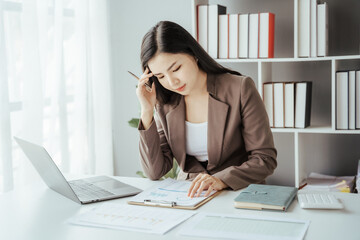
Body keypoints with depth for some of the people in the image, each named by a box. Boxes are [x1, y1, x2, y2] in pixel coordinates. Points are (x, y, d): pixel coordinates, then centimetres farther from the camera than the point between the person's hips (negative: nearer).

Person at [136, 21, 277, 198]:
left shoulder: (240, 89, -10)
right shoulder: (165, 103, 1)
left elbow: (265, 159, -9)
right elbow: (155, 173, -3)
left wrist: (221, 180, -25)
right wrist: (147, 112, -11)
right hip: (189, 194, 2)